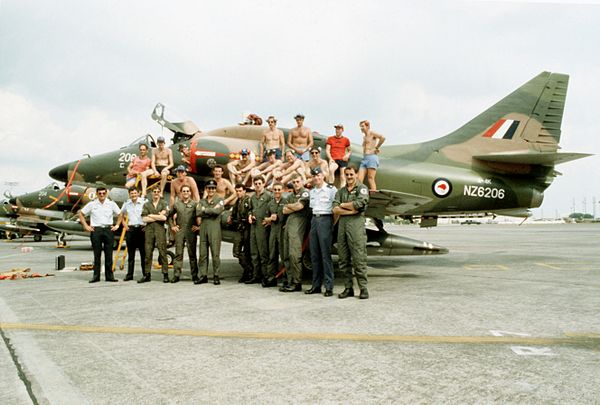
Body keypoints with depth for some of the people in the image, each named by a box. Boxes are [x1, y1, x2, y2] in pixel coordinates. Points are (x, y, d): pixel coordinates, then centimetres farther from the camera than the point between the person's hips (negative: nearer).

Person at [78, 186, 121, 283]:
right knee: (97, 254, 3)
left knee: (109, 253, 3)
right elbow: (81, 214, 11)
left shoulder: (111, 204, 7)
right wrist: (86, 226, 4)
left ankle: (109, 275, 8)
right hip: (96, 230, -1)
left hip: (108, 230, 1)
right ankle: (96, 276, 8)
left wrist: (117, 225, 6)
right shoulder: (92, 204, 5)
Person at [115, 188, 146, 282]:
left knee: (143, 253, 0)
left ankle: (145, 274, 6)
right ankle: (129, 274, 14)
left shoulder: (144, 202, -4)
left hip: (141, 228, -4)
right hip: (130, 229, 4)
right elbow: (121, 215, 26)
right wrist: (124, 224, 14)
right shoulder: (126, 204, 10)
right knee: (131, 254, 8)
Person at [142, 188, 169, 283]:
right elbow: (144, 219, 1)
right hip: (149, 230, 2)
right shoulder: (146, 204, 13)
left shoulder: (164, 204, 8)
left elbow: (164, 217, -7)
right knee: (148, 253, 3)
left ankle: (165, 275, -1)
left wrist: (151, 215, -2)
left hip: (160, 230, -2)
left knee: (162, 252, -5)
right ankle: (147, 275, 9)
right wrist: (158, 217, -3)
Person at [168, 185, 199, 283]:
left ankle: (194, 275, 6)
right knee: (178, 254, 2)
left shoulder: (195, 204, 3)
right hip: (179, 231, 2)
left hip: (191, 232, -2)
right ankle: (176, 275, 7)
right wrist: (172, 226, 11)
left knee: (192, 254, 2)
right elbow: (170, 215, 20)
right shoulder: (176, 204, 10)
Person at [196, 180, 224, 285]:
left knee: (215, 253, -4)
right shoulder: (202, 201, 18)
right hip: (203, 228, 4)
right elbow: (198, 212, 0)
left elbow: (217, 211, -13)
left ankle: (216, 276, 1)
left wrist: (205, 210, -1)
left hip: (214, 228, -4)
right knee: (202, 253, 4)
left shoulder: (219, 200, 7)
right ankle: (203, 275, 10)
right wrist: (211, 211, -7)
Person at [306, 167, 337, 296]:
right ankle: (316, 285, 13)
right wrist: (314, 218, 15)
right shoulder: (311, 191, 17)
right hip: (314, 219, 7)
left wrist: (333, 223, -10)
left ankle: (329, 287, -5)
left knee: (325, 254, -9)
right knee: (314, 254, 7)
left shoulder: (331, 189, -4)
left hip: (325, 219, -7)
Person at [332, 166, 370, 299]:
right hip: (342, 224, 5)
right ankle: (348, 288, 12)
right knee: (343, 259, 5)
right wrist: (351, 210, -7)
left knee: (359, 258, -8)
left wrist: (343, 205, 1)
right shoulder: (340, 191, 19)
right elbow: (335, 210, 5)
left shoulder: (362, 188, 7)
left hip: (356, 224, -5)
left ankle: (363, 288, -3)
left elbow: (359, 204, -12)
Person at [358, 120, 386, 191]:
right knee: (359, 179, -5)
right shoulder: (364, 137, 25)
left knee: (370, 178, -13)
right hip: (364, 159, 8)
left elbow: (382, 137, -16)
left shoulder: (372, 133, 1)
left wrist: (376, 147, -9)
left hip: (371, 157, -8)